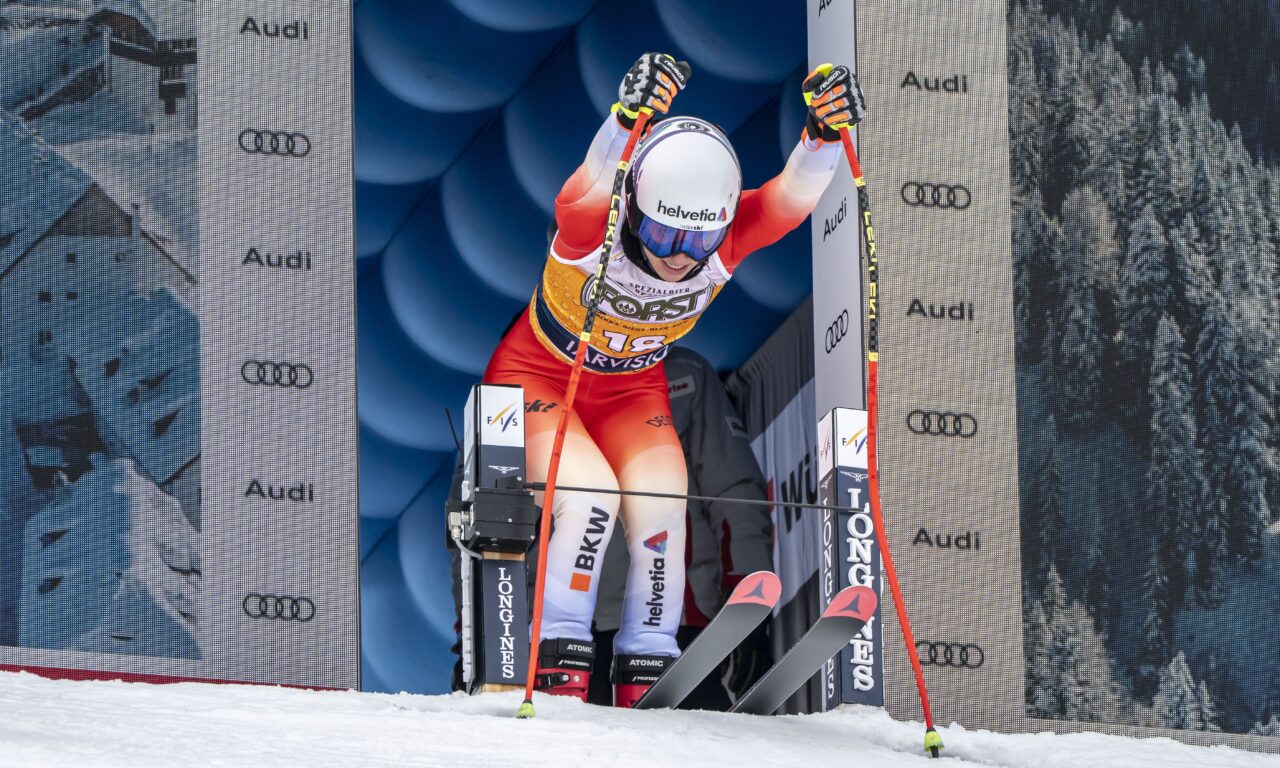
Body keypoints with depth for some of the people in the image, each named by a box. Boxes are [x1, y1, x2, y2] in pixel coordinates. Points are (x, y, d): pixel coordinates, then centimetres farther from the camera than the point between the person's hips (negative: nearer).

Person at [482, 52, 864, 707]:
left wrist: (824, 135, -60)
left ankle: (646, 672, -2)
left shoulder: (726, 240, -24)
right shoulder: (592, 226, -35)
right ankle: (556, 657, -9)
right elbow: (594, 182, -58)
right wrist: (628, 118, -78)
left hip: (632, 388, 4)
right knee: (592, 495, -25)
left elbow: (794, 194, -40)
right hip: (536, 376, -4)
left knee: (662, 505, -16)